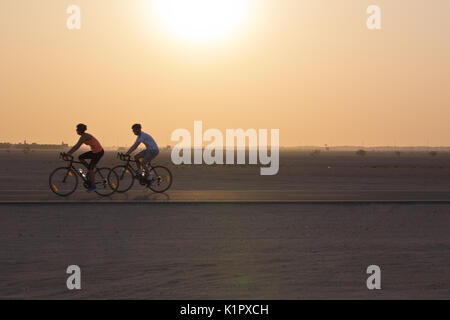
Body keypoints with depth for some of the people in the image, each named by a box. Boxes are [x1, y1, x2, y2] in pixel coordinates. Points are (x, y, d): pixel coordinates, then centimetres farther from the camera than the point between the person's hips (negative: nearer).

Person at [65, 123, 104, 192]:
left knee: (90, 168, -7)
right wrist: (68, 153, 6)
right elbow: (76, 146, 11)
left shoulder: (85, 136, -19)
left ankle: (93, 185, 3)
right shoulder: (84, 136, 9)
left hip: (99, 152, -9)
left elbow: (77, 146, -24)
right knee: (80, 158, 6)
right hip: (94, 151, 9)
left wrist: (69, 153, -24)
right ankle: (91, 171, 14)